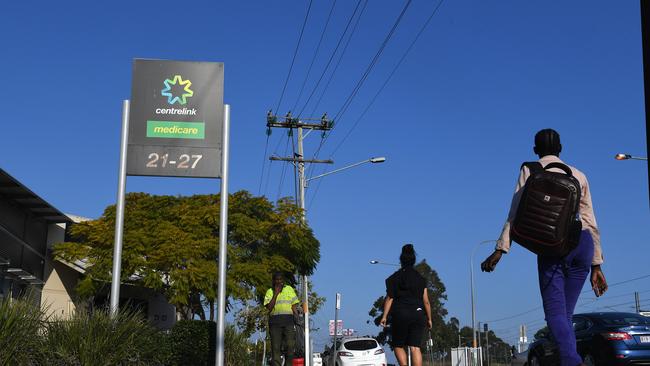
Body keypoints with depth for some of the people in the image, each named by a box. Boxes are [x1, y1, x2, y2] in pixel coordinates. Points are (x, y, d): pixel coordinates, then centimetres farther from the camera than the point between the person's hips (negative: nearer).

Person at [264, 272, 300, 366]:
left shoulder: (289, 289, 15)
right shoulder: (270, 292, 11)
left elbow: (294, 305, 12)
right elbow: (269, 307, -3)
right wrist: (276, 293, -5)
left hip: (288, 320, 1)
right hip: (275, 321, -1)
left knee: (290, 345, -8)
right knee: (275, 347, -4)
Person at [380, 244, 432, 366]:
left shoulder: (394, 277, 3)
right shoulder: (421, 278, 9)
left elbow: (389, 298, -3)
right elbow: (426, 301, 7)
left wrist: (384, 316, -3)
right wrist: (429, 319, 15)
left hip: (400, 315, -2)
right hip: (418, 315, 2)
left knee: (398, 346, 11)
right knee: (415, 347, -1)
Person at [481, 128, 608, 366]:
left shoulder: (530, 171, 13)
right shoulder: (578, 175, 23)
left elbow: (516, 213, -1)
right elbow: (591, 222, 18)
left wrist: (500, 249, -5)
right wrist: (596, 265, 19)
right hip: (583, 242, 4)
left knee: (555, 312, -10)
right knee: (566, 313, 11)